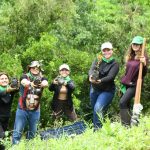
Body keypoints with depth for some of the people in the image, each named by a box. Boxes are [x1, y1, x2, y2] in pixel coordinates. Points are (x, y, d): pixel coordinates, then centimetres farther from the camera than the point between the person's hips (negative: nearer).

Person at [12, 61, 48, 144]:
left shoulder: (42, 78, 2)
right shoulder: (25, 76, -2)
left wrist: (41, 84, -45)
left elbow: (46, 84, -21)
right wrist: (31, 83, -48)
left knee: (32, 133, 11)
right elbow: (24, 82, -25)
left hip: (35, 111, 2)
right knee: (17, 132, -4)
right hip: (22, 109, -2)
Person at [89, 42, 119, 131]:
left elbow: (110, 77, -22)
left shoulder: (115, 64, -9)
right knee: (95, 109, 13)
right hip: (94, 89, 5)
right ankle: (96, 127, 31)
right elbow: (92, 69, -15)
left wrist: (100, 81, -42)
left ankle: (97, 129, -16)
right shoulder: (98, 60, 1)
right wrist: (91, 76, -40)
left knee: (98, 108, -22)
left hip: (107, 91, -4)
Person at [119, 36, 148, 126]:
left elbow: (144, 74, -13)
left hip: (134, 85, -7)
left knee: (122, 103, -19)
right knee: (126, 105, 10)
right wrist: (123, 83, 20)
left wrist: (144, 64, -31)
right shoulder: (130, 56, 10)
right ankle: (128, 124, 20)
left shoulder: (143, 57, -9)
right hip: (126, 84, 7)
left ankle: (127, 125, -16)